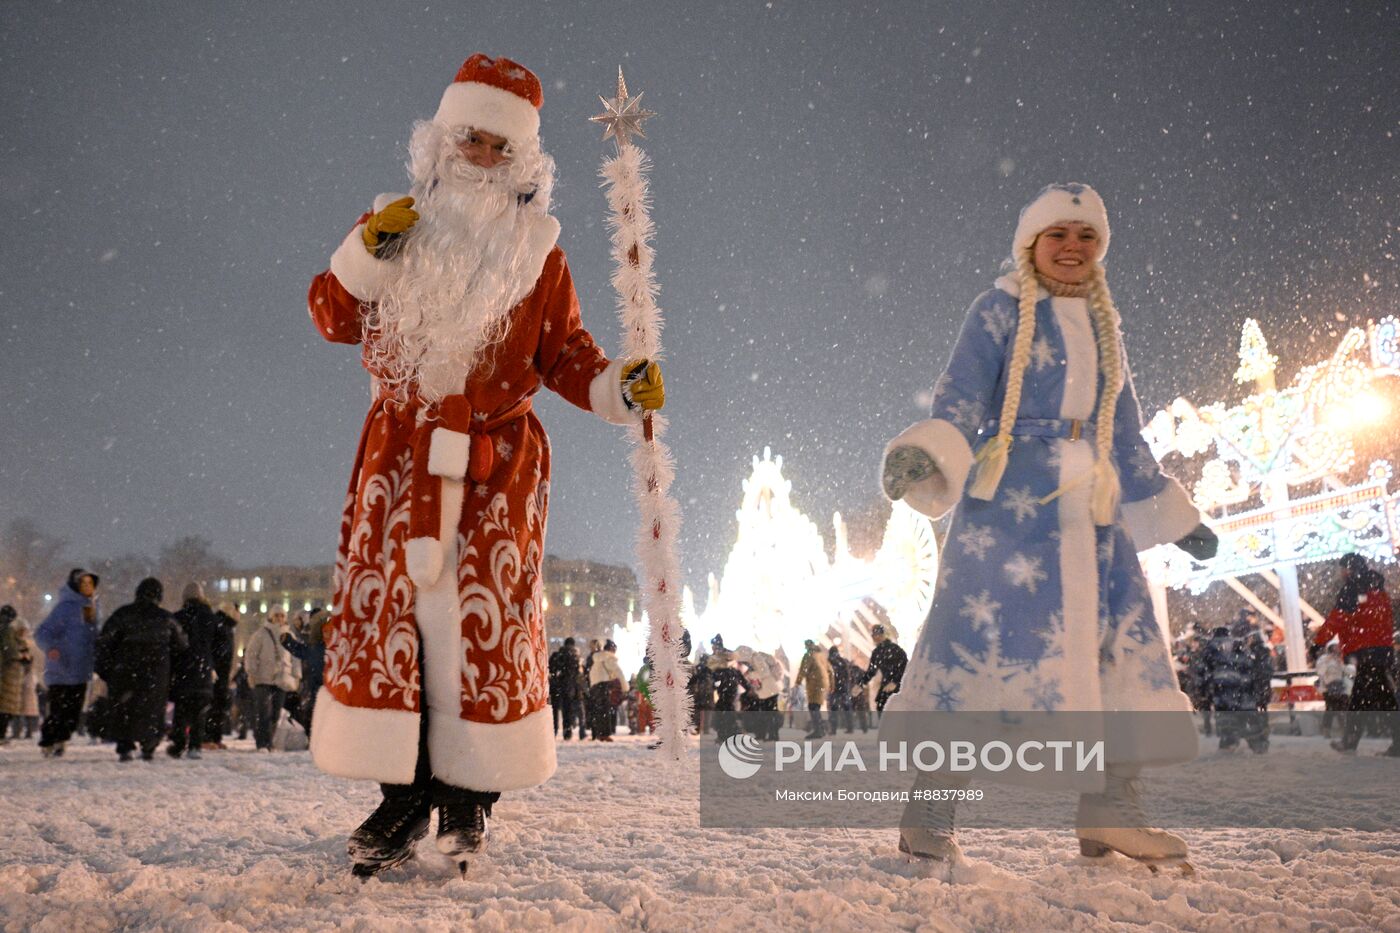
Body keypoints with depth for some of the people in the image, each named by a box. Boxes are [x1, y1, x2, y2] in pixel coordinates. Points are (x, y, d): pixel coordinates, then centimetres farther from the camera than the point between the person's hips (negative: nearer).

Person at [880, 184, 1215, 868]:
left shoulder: (1103, 326, 21)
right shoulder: (1000, 311, 4)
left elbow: (1125, 437, 26)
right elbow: (959, 399, -8)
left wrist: (1173, 516, 26)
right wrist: (925, 455, -28)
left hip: (1091, 510, 7)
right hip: (1009, 501, -6)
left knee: (1118, 640, -1)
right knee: (978, 631, -13)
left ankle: (1109, 810, 6)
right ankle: (929, 810, -8)